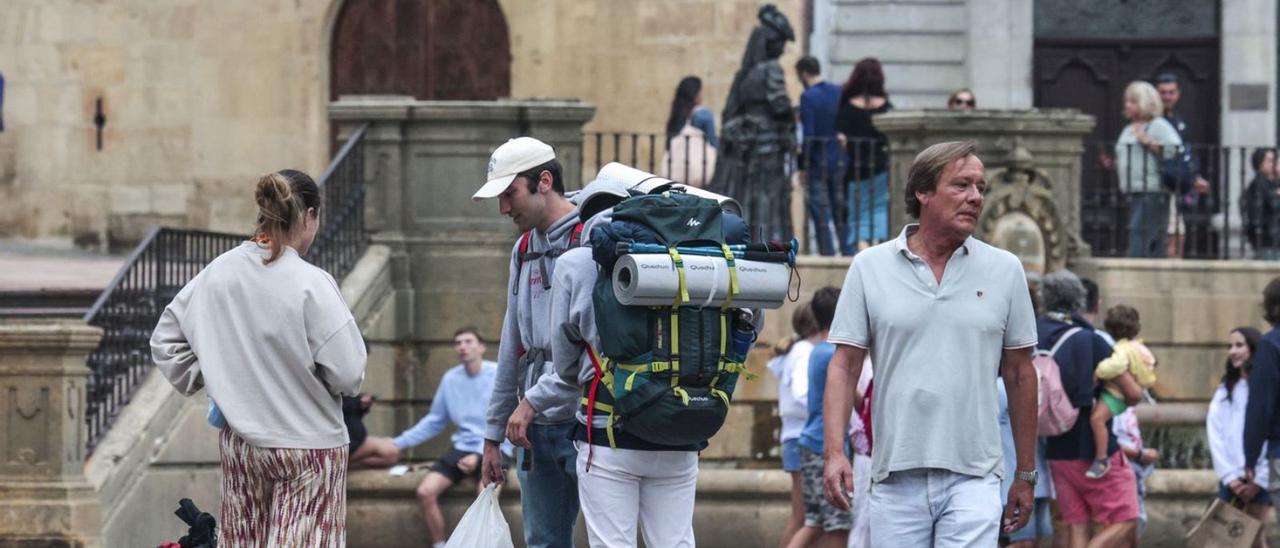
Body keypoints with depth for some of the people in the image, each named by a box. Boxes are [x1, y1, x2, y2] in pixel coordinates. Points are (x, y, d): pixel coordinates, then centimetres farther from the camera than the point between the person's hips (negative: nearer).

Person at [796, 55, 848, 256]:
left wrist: (802, 166, -9)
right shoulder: (839, 92, 6)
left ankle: (828, 255, -2)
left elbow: (808, 135, -15)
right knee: (842, 215, 12)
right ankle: (848, 253, 12)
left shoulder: (808, 97, -12)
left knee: (821, 216, 0)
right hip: (840, 163, 5)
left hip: (818, 164, -5)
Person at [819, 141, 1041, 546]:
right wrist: (834, 452, -10)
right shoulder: (870, 268, 4)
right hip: (895, 479, 1)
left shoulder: (1004, 270, 6)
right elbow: (844, 367, 3)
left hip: (972, 479, -1)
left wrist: (1026, 474, 12)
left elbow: (1019, 374, 11)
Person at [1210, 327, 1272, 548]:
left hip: (1259, 480, -4)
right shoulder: (1224, 392, 12)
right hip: (1230, 479, 4)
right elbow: (1215, 436, 6)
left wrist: (1258, 481, -10)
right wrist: (1229, 476, -5)